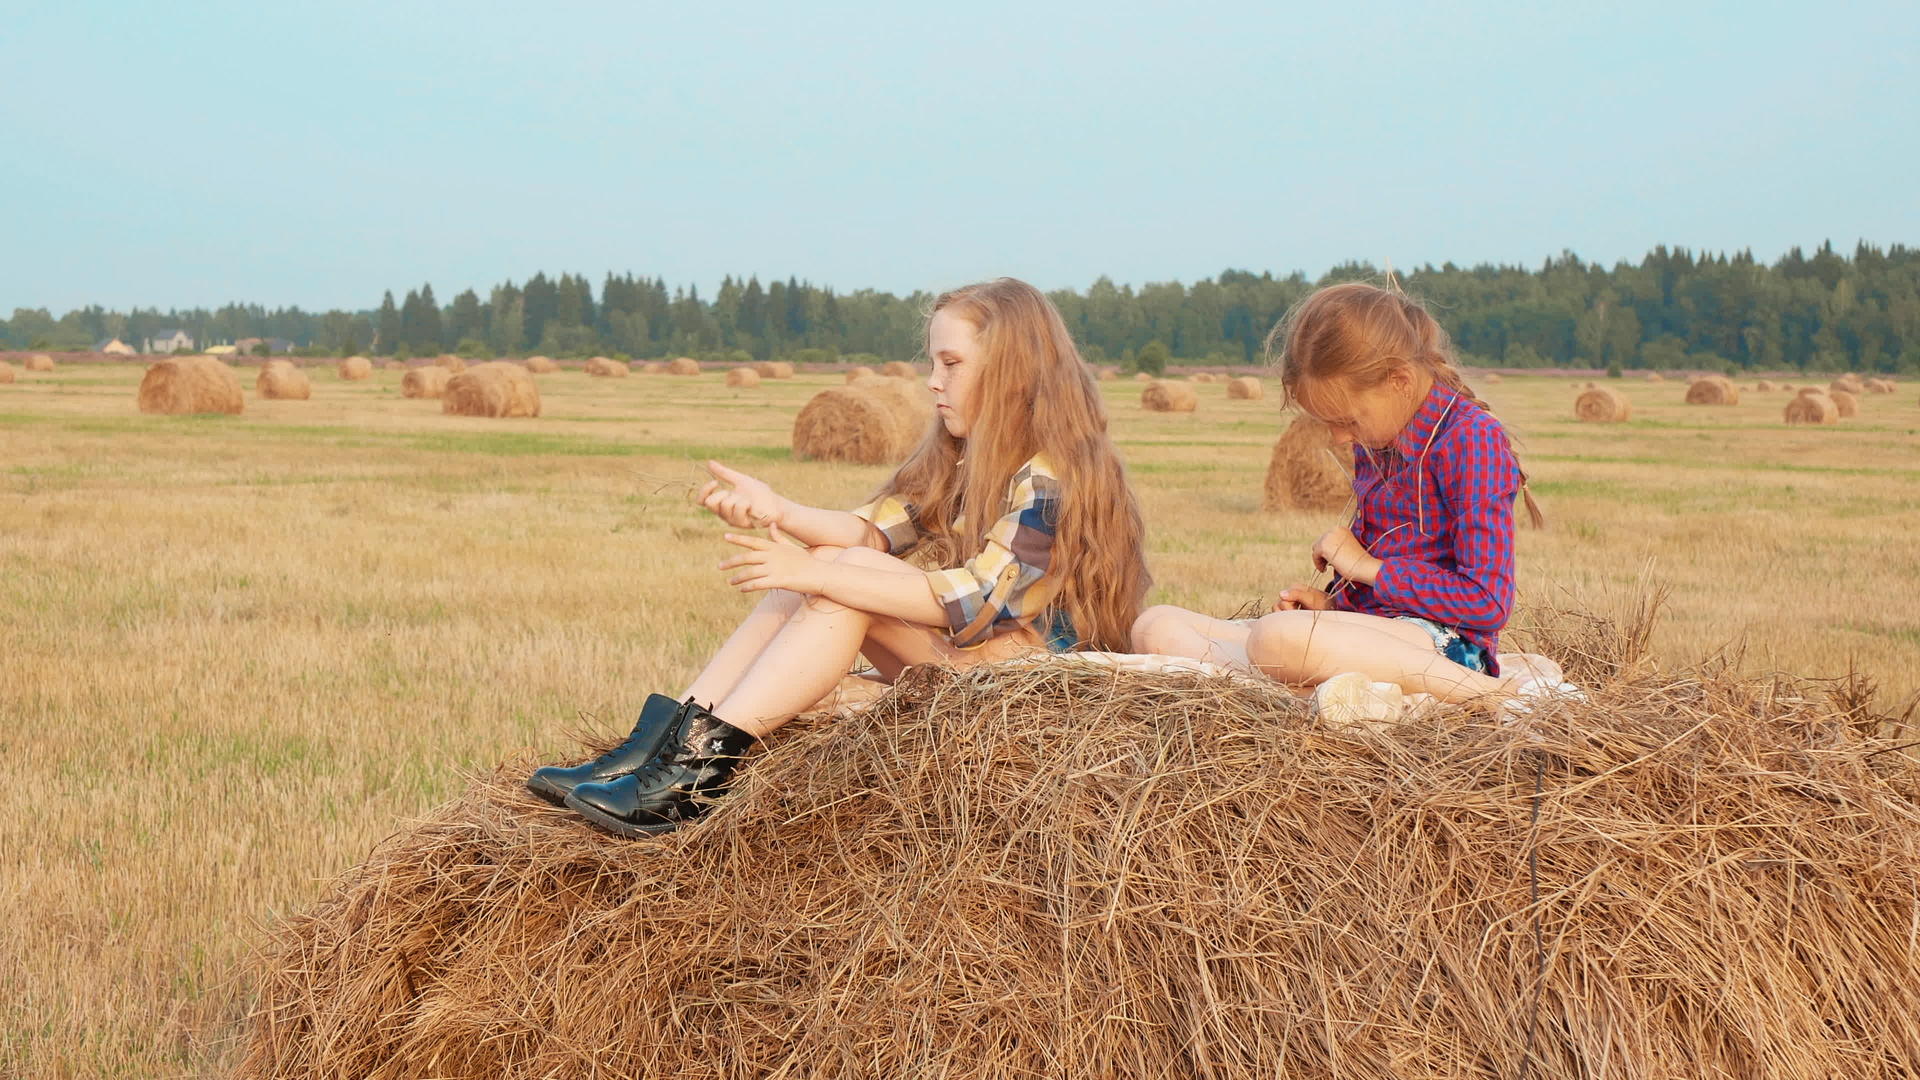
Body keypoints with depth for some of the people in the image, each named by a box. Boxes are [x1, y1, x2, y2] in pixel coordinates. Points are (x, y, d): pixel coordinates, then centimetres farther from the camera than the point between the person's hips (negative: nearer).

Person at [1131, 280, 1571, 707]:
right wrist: (1331, 601, 7)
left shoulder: (1470, 438, -10)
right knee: (1156, 626, -2)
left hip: (1441, 644, -9)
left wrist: (1366, 566, -9)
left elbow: (1488, 603, -15)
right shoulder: (1374, 439, 16)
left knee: (1281, 636, -40)